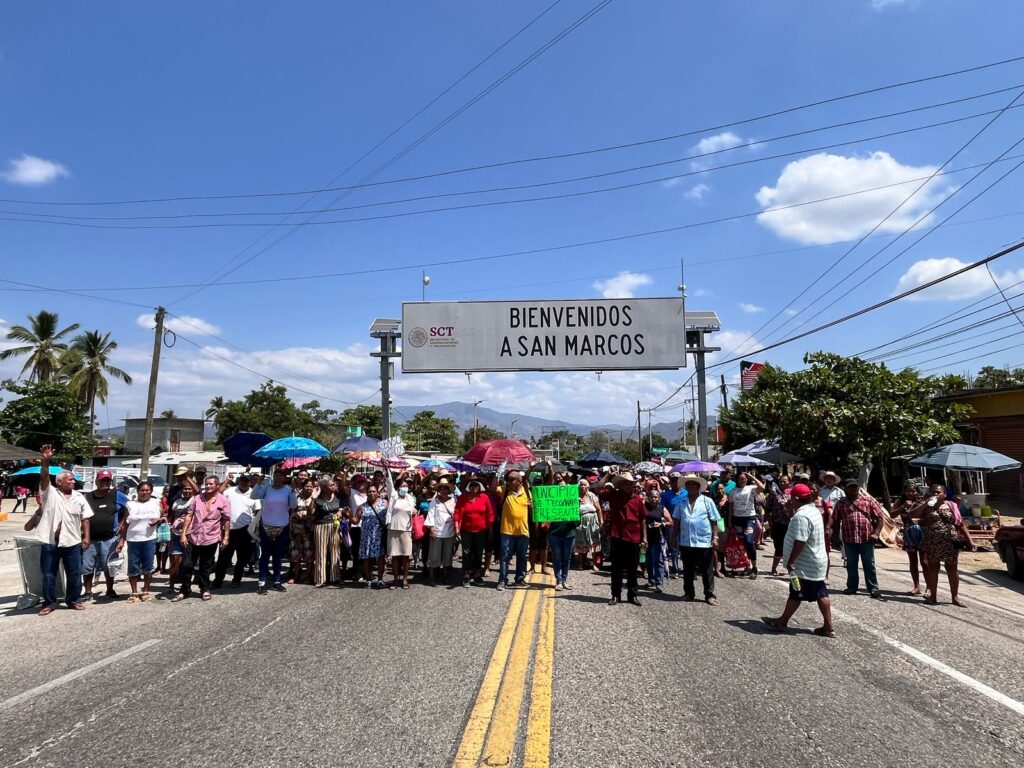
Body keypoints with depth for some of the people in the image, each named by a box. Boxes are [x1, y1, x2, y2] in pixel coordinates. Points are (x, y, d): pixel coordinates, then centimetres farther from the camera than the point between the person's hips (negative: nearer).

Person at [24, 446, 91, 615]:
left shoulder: (79, 497, 7)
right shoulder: (49, 493, -1)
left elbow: (85, 519, 8)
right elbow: (44, 477, -18)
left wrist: (86, 536, 1)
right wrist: (45, 461, -35)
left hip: (72, 542, 2)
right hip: (50, 542, -2)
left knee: (74, 574, 9)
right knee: (48, 574, 8)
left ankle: (74, 600, 23)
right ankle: (49, 603, 21)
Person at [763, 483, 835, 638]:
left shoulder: (801, 516, -26)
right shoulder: (814, 511, 8)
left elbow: (799, 543, -27)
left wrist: (790, 562, -20)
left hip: (805, 565, -9)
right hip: (817, 562, 9)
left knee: (796, 594, 4)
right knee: (821, 594, 11)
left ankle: (782, 622, 18)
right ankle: (828, 627, 16)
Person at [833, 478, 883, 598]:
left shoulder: (868, 500, 4)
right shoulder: (840, 503, 8)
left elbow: (879, 517, 3)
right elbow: (835, 520, 12)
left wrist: (876, 533, -7)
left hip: (866, 539, -2)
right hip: (849, 540, 2)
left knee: (869, 565, 4)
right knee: (851, 565, 11)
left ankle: (874, 589, 11)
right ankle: (851, 587, 22)